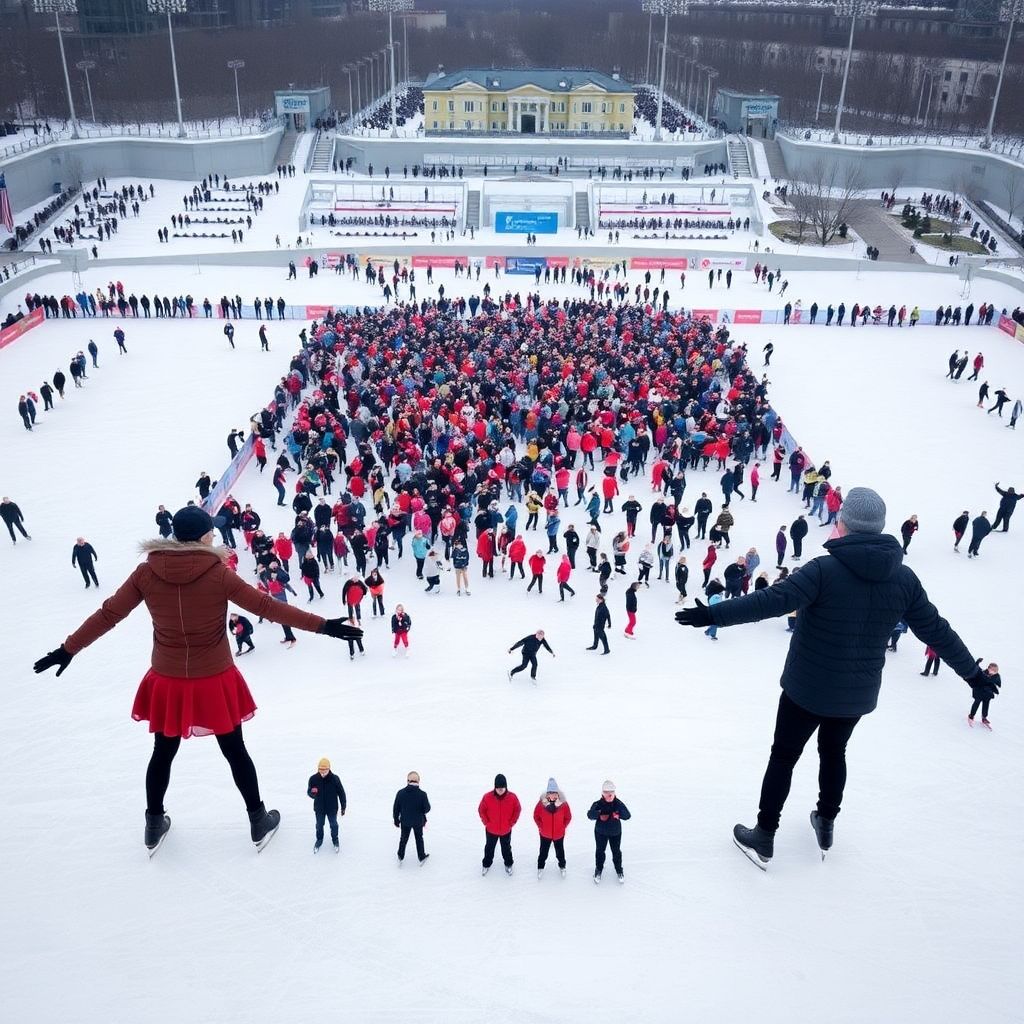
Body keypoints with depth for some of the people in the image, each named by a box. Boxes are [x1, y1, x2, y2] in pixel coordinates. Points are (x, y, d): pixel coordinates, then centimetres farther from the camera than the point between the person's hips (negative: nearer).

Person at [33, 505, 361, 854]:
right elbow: (267, 607, -17)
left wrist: (67, 649, 10)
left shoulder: (147, 572, -10)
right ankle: (259, 823, 29)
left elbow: (108, 615, -3)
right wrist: (322, 625, -13)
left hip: (168, 681, 2)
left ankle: (154, 827, 38)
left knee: (163, 752, 22)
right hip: (215, 681, -2)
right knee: (235, 750, 15)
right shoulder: (219, 574, -18)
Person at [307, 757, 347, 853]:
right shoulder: (313, 779, -21)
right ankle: (319, 840, 49)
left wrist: (343, 807, -2)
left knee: (334, 825, 20)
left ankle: (335, 840, 47)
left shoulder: (334, 779, -23)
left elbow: (341, 792, -10)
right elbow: (309, 791, -6)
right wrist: (312, 793, -32)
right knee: (319, 825, 22)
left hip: (332, 808, -1)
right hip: (319, 809, 1)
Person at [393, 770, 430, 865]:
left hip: (405, 821, 1)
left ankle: (400, 858, 32)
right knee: (419, 839, 20)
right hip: (418, 822, -1)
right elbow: (427, 809, -13)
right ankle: (422, 858, 32)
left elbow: (396, 808, -7)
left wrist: (396, 820, 8)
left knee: (403, 839, 22)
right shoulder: (422, 794, -22)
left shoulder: (400, 793, -17)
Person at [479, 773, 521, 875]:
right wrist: (486, 823, -8)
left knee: (506, 848, 23)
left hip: (506, 830, 0)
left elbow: (517, 810, -6)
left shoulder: (512, 797, -23)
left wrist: (511, 823, -7)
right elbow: (481, 810, -9)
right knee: (489, 848, 22)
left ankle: (508, 864, 46)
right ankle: (486, 864, 46)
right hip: (491, 830, 0)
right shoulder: (487, 797, -24)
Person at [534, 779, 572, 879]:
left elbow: (568, 817, -5)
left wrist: (563, 827, -6)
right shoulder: (542, 802, -21)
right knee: (543, 852, 17)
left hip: (559, 834, 0)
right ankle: (540, 868, 40)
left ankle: (562, 866, 45)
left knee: (560, 852, 21)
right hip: (545, 834, 0)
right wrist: (541, 827, -6)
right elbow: (536, 816, -6)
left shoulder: (563, 803, -20)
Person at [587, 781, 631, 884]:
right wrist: (599, 815, -47)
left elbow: (627, 816, -21)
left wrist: (618, 814, -42)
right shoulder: (598, 804, -18)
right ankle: (598, 870, 36)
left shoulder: (618, 804, -16)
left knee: (616, 851, 16)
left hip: (615, 832, 1)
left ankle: (619, 870, 39)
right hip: (600, 832, -1)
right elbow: (590, 815, -28)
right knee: (600, 851, 13)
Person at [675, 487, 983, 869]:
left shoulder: (825, 569, -21)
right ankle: (825, 826, 41)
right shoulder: (903, 578, -5)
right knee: (834, 752, 27)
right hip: (859, 693, 4)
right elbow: (936, 630, 3)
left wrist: (713, 614, -34)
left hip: (807, 688, -4)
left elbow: (772, 600, -32)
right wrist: (972, 671, 18)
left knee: (784, 757, 12)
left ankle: (763, 838, 20)